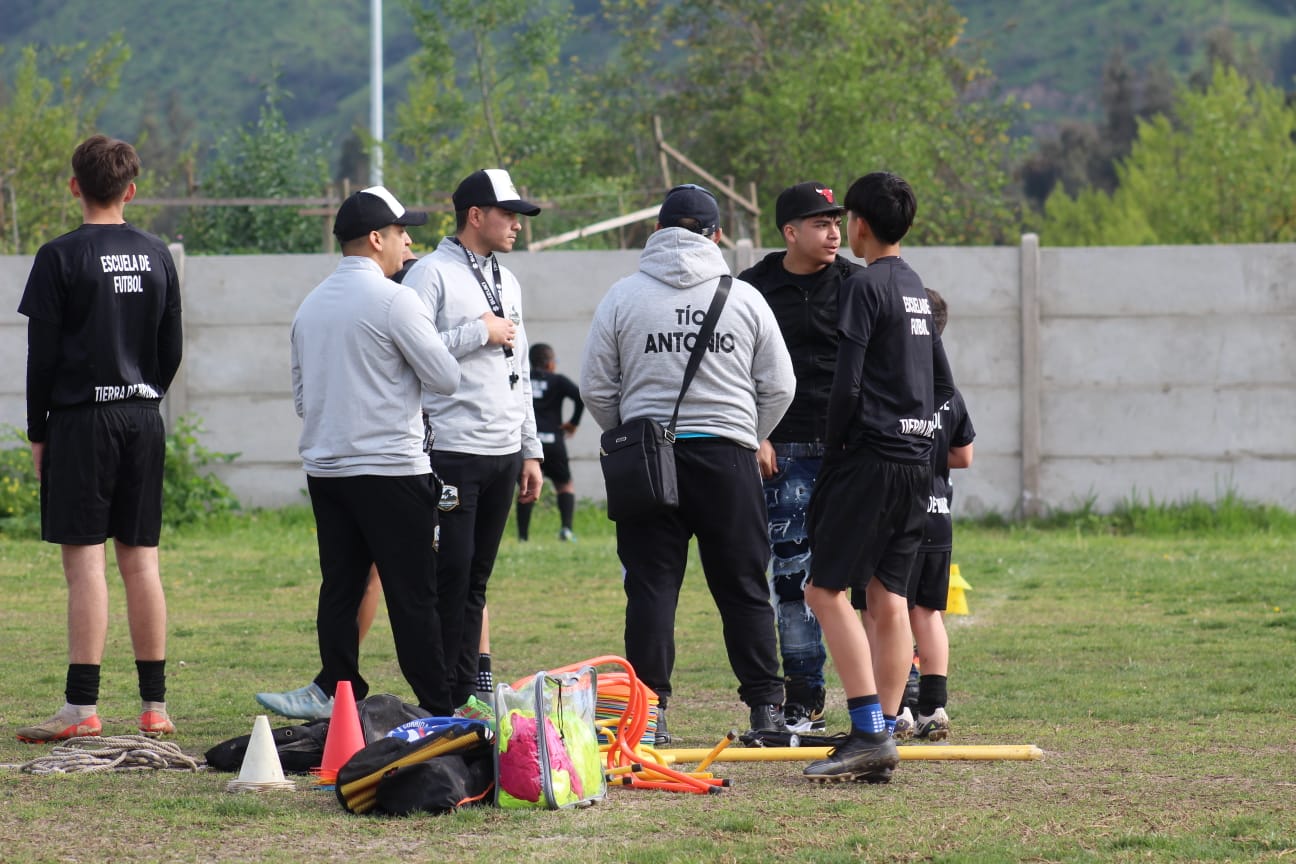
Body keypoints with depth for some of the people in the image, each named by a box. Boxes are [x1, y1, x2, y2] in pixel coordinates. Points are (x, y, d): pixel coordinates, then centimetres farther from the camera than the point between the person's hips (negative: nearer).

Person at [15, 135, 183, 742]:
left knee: (85, 561, -7)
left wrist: (37, 432, 1)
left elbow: (43, 355, -7)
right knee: (141, 560, 7)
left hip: (81, 419, -5)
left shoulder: (60, 258, -8)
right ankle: (154, 707, 7)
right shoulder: (157, 257, 7)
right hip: (143, 420, 5)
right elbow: (172, 350, 11)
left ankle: (82, 708, -10)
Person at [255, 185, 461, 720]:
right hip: (390, 468, -7)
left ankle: (336, 692, 10)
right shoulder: (394, 300, -11)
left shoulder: (310, 305, 12)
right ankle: (437, 708, -3)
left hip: (325, 469, 7)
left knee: (340, 586, 11)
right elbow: (446, 378, -9)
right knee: (413, 595, -4)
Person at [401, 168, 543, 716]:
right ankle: (440, 700, -5)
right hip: (453, 452, -7)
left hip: (503, 454, 7)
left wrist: (530, 450, 19)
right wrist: (479, 332, -13)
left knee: (475, 581, 9)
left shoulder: (508, 282, 19)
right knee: (450, 578, -8)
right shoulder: (432, 274, -6)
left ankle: (465, 693, 12)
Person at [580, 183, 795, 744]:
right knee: (744, 588, 6)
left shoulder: (623, 298, 1)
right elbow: (779, 387, 6)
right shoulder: (744, 298, 3)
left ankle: (649, 711, -1)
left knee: (651, 587, 2)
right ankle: (766, 708, 7)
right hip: (728, 455, 0)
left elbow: (596, 389, 3)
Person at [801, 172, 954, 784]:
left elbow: (847, 385, -15)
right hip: (917, 459, 8)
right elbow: (944, 384, 23)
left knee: (826, 589, -7)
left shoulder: (865, 286, -9)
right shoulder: (915, 288, 17)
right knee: (889, 597, 8)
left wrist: (831, 453, -7)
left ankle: (870, 732, -17)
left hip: (871, 454, -8)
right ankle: (881, 747, 6)